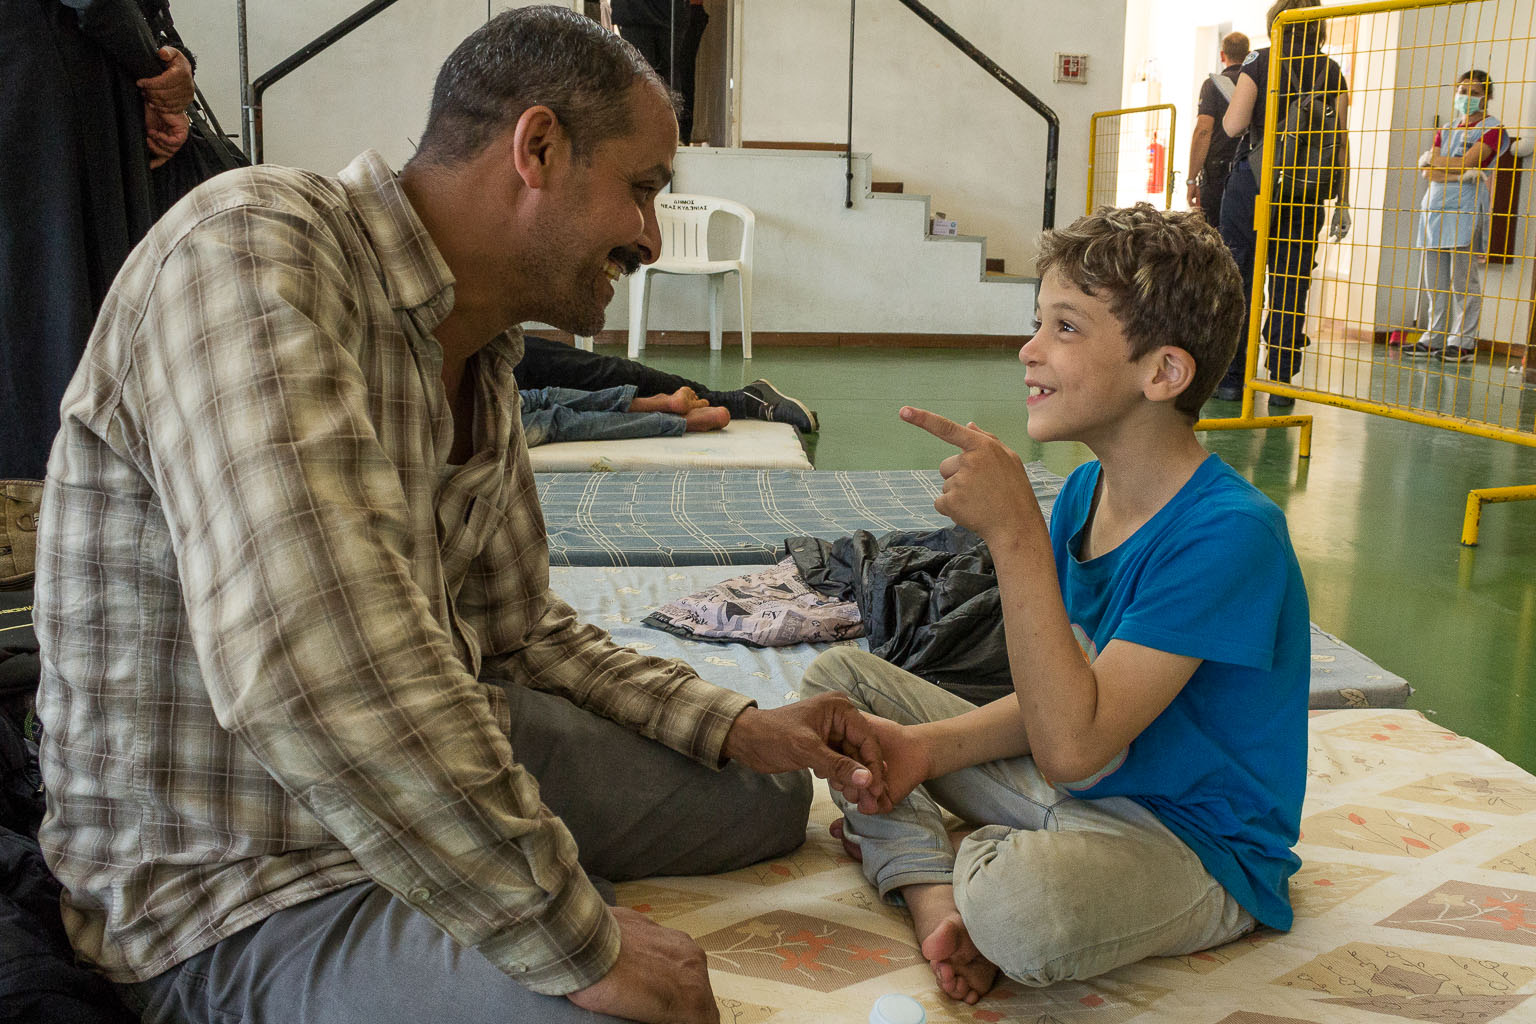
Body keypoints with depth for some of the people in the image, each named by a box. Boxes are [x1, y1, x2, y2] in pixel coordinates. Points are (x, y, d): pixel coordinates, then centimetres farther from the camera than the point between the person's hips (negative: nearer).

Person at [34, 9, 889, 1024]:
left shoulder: (484, 358, 5)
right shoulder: (251, 247, -24)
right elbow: (313, 674, -37)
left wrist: (736, 726, 3)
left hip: (434, 763, 9)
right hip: (250, 882, -9)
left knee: (770, 794, 17)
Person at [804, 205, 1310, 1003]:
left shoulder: (1227, 534, -25)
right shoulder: (1084, 492, 2)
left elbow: (1073, 745, -31)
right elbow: (1052, 700, 7)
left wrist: (1015, 534, -33)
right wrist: (931, 745, -10)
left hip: (1197, 845, -8)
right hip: (1075, 787, 9)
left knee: (1025, 905, -42)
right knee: (838, 678, 7)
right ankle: (935, 892, -11)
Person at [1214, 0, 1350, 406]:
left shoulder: (1260, 62, -3)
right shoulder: (1332, 72, 6)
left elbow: (1234, 125, -11)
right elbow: (1340, 140, 3)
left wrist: (1230, 114, 13)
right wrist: (1342, 203, 7)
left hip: (1253, 180, -2)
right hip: (1305, 194, 3)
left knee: (1237, 280, 5)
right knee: (1291, 287, 6)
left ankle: (1231, 377, 5)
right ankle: (1282, 381, 6)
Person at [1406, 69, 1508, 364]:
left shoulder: (1492, 129, 1)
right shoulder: (1446, 131, 20)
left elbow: (1466, 161, -13)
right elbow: (1429, 171, 6)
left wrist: (1434, 159, -1)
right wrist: (1460, 173, -10)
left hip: (1467, 208, -6)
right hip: (1435, 207, 6)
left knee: (1464, 280, -8)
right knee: (1436, 281, 7)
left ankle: (1464, 342, -5)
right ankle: (1435, 338, 13)